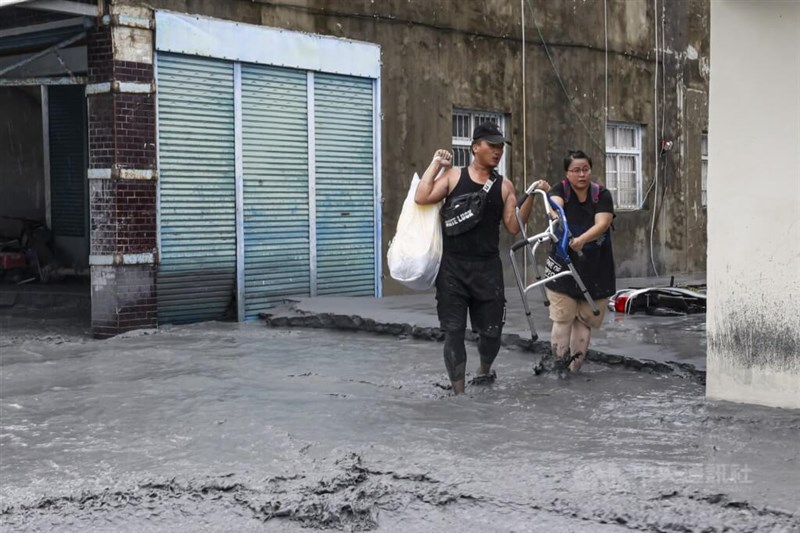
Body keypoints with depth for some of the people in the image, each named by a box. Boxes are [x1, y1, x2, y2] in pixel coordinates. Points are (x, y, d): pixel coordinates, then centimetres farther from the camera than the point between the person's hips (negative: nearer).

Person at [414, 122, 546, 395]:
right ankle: (458, 391, 5)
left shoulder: (504, 186, 7)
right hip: (452, 265, -2)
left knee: (491, 330, 8)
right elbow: (422, 198, -11)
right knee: (454, 330, -3)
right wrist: (436, 164, -6)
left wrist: (530, 197, -8)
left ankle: (485, 370, 39)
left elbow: (514, 226, 1)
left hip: (488, 267, 2)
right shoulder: (453, 175, 2)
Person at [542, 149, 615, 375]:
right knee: (562, 318, -7)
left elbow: (602, 223, -18)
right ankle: (559, 363, 5)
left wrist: (581, 240, -37)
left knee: (585, 320, 5)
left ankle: (575, 366, 15)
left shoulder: (601, 194, -3)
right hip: (563, 264, -1)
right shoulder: (561, 190, -4)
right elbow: (554, 203, -28)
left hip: (596, 268, 1)